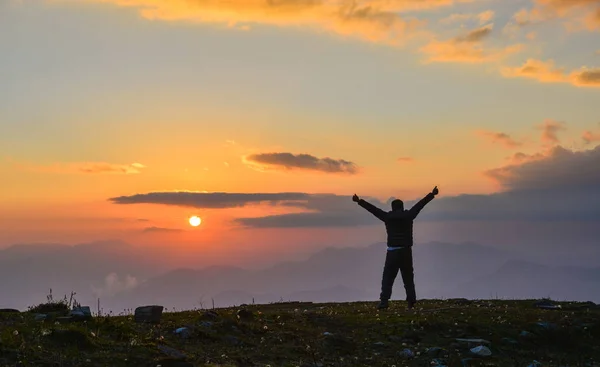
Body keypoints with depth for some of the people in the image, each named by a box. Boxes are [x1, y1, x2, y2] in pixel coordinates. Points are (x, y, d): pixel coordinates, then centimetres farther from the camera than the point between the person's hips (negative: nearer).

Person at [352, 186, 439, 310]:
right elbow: (421, 203, 13)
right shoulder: (409, 215, 4)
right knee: (408, 278, 10)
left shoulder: (388, 216, 0)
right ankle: (411, 301, 7)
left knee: (387, 278, -1)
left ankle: (384, 301, -11)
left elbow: (373, 209, 5)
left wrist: (360, 201, 11)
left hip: (393, 252, -2)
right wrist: (432, 195, 22)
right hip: (406, 251, 2)